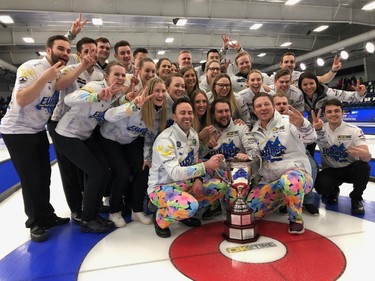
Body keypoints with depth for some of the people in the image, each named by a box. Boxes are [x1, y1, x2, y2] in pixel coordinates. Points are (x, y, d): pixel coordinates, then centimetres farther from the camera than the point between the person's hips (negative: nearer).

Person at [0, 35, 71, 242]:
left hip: (39, 131, 7)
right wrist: (45, 78, -32)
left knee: (44, 175, 11)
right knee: (31, 178, -3)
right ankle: (36, 222, 13)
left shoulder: (61, 73, 4)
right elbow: (21, 100, -27)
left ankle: (46, 216, 25)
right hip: (17, 131, -7)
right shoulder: (30, 67, -18)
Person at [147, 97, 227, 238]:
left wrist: (198, 179, -10)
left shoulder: (193, 134, 2)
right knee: (190, 206, -36)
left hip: (185, 183, 8)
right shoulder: (165, 139, -23)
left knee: (221, 186, -4)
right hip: (161, 187, -7)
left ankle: (186, 211, 12)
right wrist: (206, 165, -36)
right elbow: (175, 173, -32)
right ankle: (160, 218, -2)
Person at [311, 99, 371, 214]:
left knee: (363, 166, -32)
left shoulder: (354, 131, -13)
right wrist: (315, 128, -56)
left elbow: (368, 157, -24)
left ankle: (356, 198, -4)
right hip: (330, 171, 0)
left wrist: (360, 153, -50)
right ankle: (333, 192, 10)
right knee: (321, 186, -30)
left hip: (350, 169, 0)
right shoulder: (320, 129, -10)